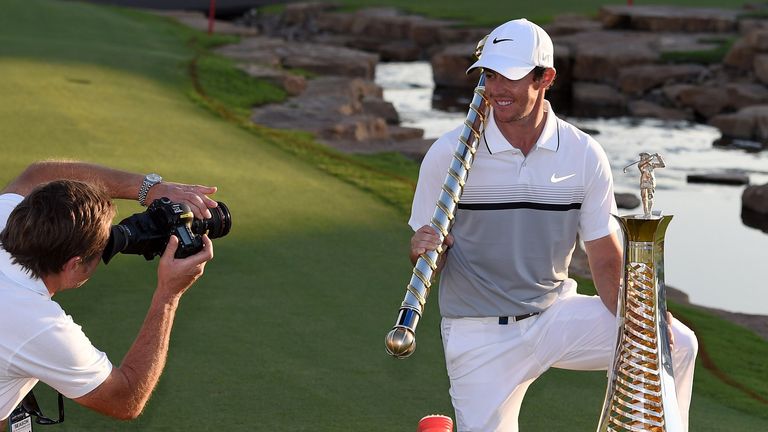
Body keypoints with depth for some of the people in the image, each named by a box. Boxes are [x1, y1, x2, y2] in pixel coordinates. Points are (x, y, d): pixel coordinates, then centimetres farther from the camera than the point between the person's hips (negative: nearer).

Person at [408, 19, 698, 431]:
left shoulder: (584, 155, -3)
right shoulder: (447, 154, -9)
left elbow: (606, 261, -1)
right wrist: (423, 249, -27)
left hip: (555, 317, 2)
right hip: (478, 336, -2)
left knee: (677, 344, -14)